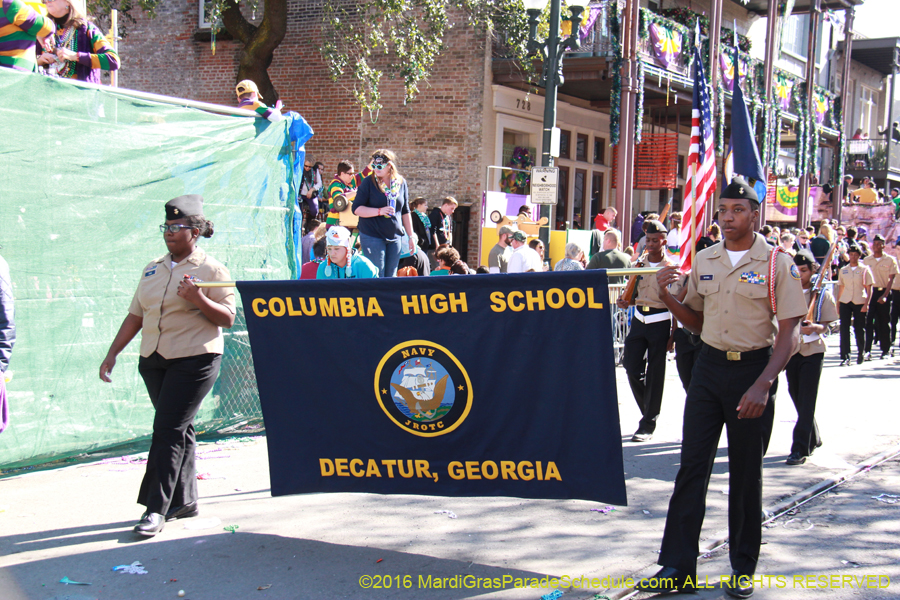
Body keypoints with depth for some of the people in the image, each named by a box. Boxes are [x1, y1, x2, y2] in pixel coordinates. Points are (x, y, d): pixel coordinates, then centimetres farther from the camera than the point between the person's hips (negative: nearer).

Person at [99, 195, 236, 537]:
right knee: (178, 429, 12)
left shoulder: (211, 270, -3)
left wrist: (198, 299, -23)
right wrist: (112, 354, 11)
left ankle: (156, 509, -7)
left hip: (194, 360, -6)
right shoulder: (153, 269, 15)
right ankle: (184, 501, 22)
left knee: (168, 429, -11)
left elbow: (227, 319, -8)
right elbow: (136, 315, 17)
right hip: (154, 360, 6)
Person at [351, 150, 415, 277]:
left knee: (391, 277, 7)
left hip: (395, 238, 4)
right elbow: (356, 209, -8)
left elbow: (405, 212, 15)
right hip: (372, 237, -4)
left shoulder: (401, 183, 6)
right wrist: (379, 211, -21)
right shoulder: (369, 182, -4)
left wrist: (410, 237, 15)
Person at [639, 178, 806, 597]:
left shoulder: (777, 264, -7)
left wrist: (763, 385, -21)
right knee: (692, 465, 1)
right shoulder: (704, 261, 7)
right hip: (709, 364, 4)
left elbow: (788, 333, -10)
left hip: (754, 368, -4)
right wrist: (668, 298, -2)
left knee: (746, 472, 5)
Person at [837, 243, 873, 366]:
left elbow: (869, 288, 0)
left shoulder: (864, 269, 3)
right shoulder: (843, 270, 11)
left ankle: (861, 354, 22)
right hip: (845, 302, 2)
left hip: (859, 303, -2)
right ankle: (845, 357, -7)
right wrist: (837, 305, 9)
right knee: (844, 329, -7)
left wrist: (866, 304, -10)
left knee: (859, 329, 3)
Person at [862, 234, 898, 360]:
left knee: (884, 322, 5)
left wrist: (885, 295, -14)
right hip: (870, 292, 2)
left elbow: (891, 279, -4)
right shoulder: (866, 260, 8)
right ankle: (867, 350, -10)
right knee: (868, 321, -8)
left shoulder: (890, 260, 0)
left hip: (884, 292, -2)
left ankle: (885, 350, 15)